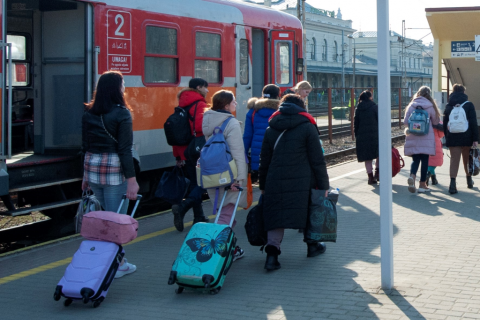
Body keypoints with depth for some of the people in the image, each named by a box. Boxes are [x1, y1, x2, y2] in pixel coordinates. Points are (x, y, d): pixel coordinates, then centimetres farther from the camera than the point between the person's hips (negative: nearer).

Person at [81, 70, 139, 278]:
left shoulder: (89, 114, 7)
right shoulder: (121, 113, -11)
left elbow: (86, 146, 11)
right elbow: (124, 150, -14)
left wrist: (86, 175, 18)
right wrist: (131, 179, -13)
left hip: (92, 169, 6)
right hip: (115, 171, -6)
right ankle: (117, 265, 11)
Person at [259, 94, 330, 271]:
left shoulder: (271, 130, 10)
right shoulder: (307, 127, 0)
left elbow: (264, 161, 13)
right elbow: (317, 160, -2)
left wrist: (263, 185, 20)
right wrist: (323, 185, 2)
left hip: (275, 182, 2)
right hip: (302, 182, -2)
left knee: (276, 216, 2)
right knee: (309, 210, 17)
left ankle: (272, 251, -14)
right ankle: (312, 245, 31)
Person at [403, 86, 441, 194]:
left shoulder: (411, 105, 3)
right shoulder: (430, 106, 0)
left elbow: (405, 122, 2)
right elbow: (436, 122, 8)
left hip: (413, 138, 2)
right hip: (426, 138, -2)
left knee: (415, 159, 7)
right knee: (424, 160, 5)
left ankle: (412, 176, -21)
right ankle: (422, 185, 7)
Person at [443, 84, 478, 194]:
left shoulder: (448, 106, 7)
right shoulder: (469, 105, -2)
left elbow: (445, 124, 9)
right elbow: (473, 123, -7)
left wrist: (447, 137, 16)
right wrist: (475, 139, -7)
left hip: (452, 138, 1)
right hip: (466, 137, -1)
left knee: (454, 159, -1)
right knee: (467, 159, 14)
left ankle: (453, 183, -17)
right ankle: (469, 180, 31)